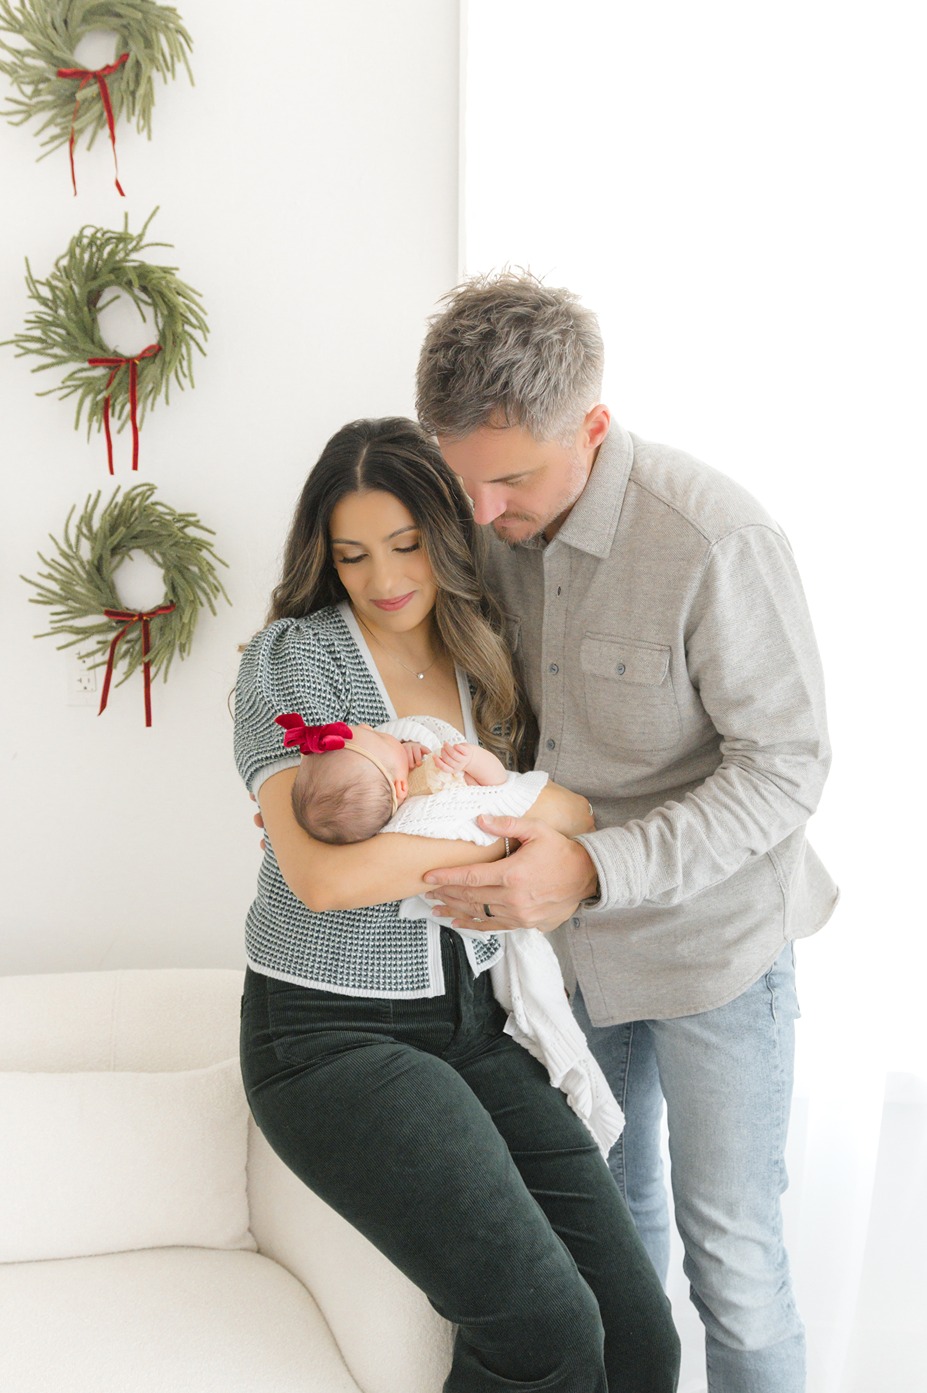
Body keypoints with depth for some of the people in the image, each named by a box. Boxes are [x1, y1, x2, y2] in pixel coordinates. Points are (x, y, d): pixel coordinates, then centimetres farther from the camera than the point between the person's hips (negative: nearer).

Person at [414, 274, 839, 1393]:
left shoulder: (716, 542, -27)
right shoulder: (499, 526, -6)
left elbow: (786, 767, -22)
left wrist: (597, 868, -33)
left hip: (710, 938, -6)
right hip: (577, 934, 6)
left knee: (731, 1255, 7)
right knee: (609, 1210, 22)